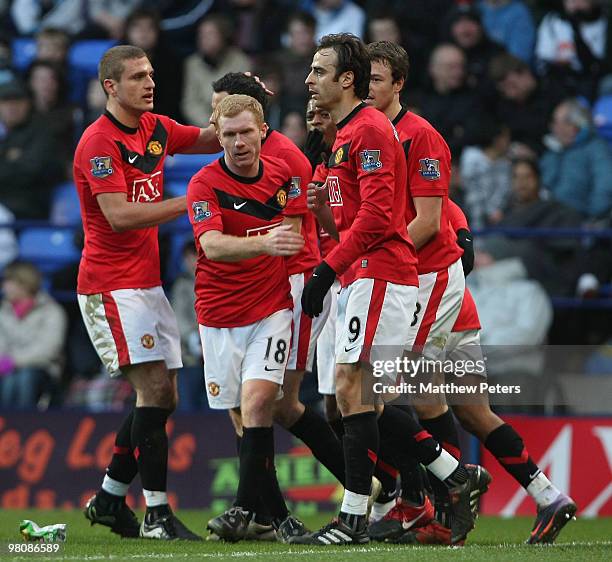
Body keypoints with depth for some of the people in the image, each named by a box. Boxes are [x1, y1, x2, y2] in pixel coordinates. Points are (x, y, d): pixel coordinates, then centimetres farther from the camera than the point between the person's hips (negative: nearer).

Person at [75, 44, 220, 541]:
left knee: (163, 398, 8)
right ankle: (156, 513, -15)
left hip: (148, 282, 8)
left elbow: (212, 139, 17)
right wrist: (189, 202, -23)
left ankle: (109, 499, 20)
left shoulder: (156, 129, 11)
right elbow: (119, 215, -22)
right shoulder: (98, 142, -14)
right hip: (111, 285, -8)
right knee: (154, 389, -16)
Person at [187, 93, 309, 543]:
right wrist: (263, 243, -44)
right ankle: (277, 512, 13)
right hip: (220, 315, -1)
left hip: (271, 307, 1)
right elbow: (212, 244, -29)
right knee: (242, 414, 2)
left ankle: (244, 508, -20)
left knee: (258, 400, -19)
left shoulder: (283, 175, 2)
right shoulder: (205, 184, -11)